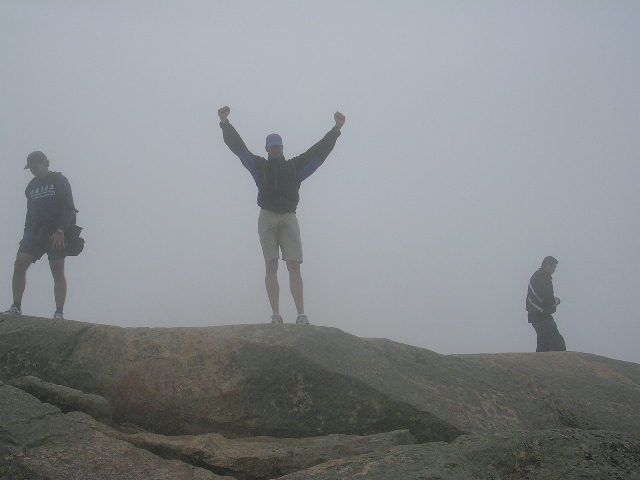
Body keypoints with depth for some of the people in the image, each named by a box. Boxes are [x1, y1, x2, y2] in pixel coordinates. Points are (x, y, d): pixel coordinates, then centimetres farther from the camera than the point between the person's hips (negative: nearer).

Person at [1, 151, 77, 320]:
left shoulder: (59, 180, 1)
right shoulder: (32, 185, 19)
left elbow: (68, 207, -7)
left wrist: (60, 231, -17)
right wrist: (27, 234, 13)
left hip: (56, 234, -5)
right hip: (35, 232, 5)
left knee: (58, 271, -8)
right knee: (19, 263, -10)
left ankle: (59, 312, -6)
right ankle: (16, 307, -7)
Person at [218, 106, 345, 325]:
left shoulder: (295, 166, 15)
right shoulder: (260, 165, 15)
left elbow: (319, 150, 13)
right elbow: (238, 146, 11)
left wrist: (336, 129, 9)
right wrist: (225, 123, 3)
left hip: (289, 218, 0)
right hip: (267, 218, 0)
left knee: (294, 267, -8)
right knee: (271, 266, -6)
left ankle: (301, 314, -14)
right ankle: (275, 314, -10)